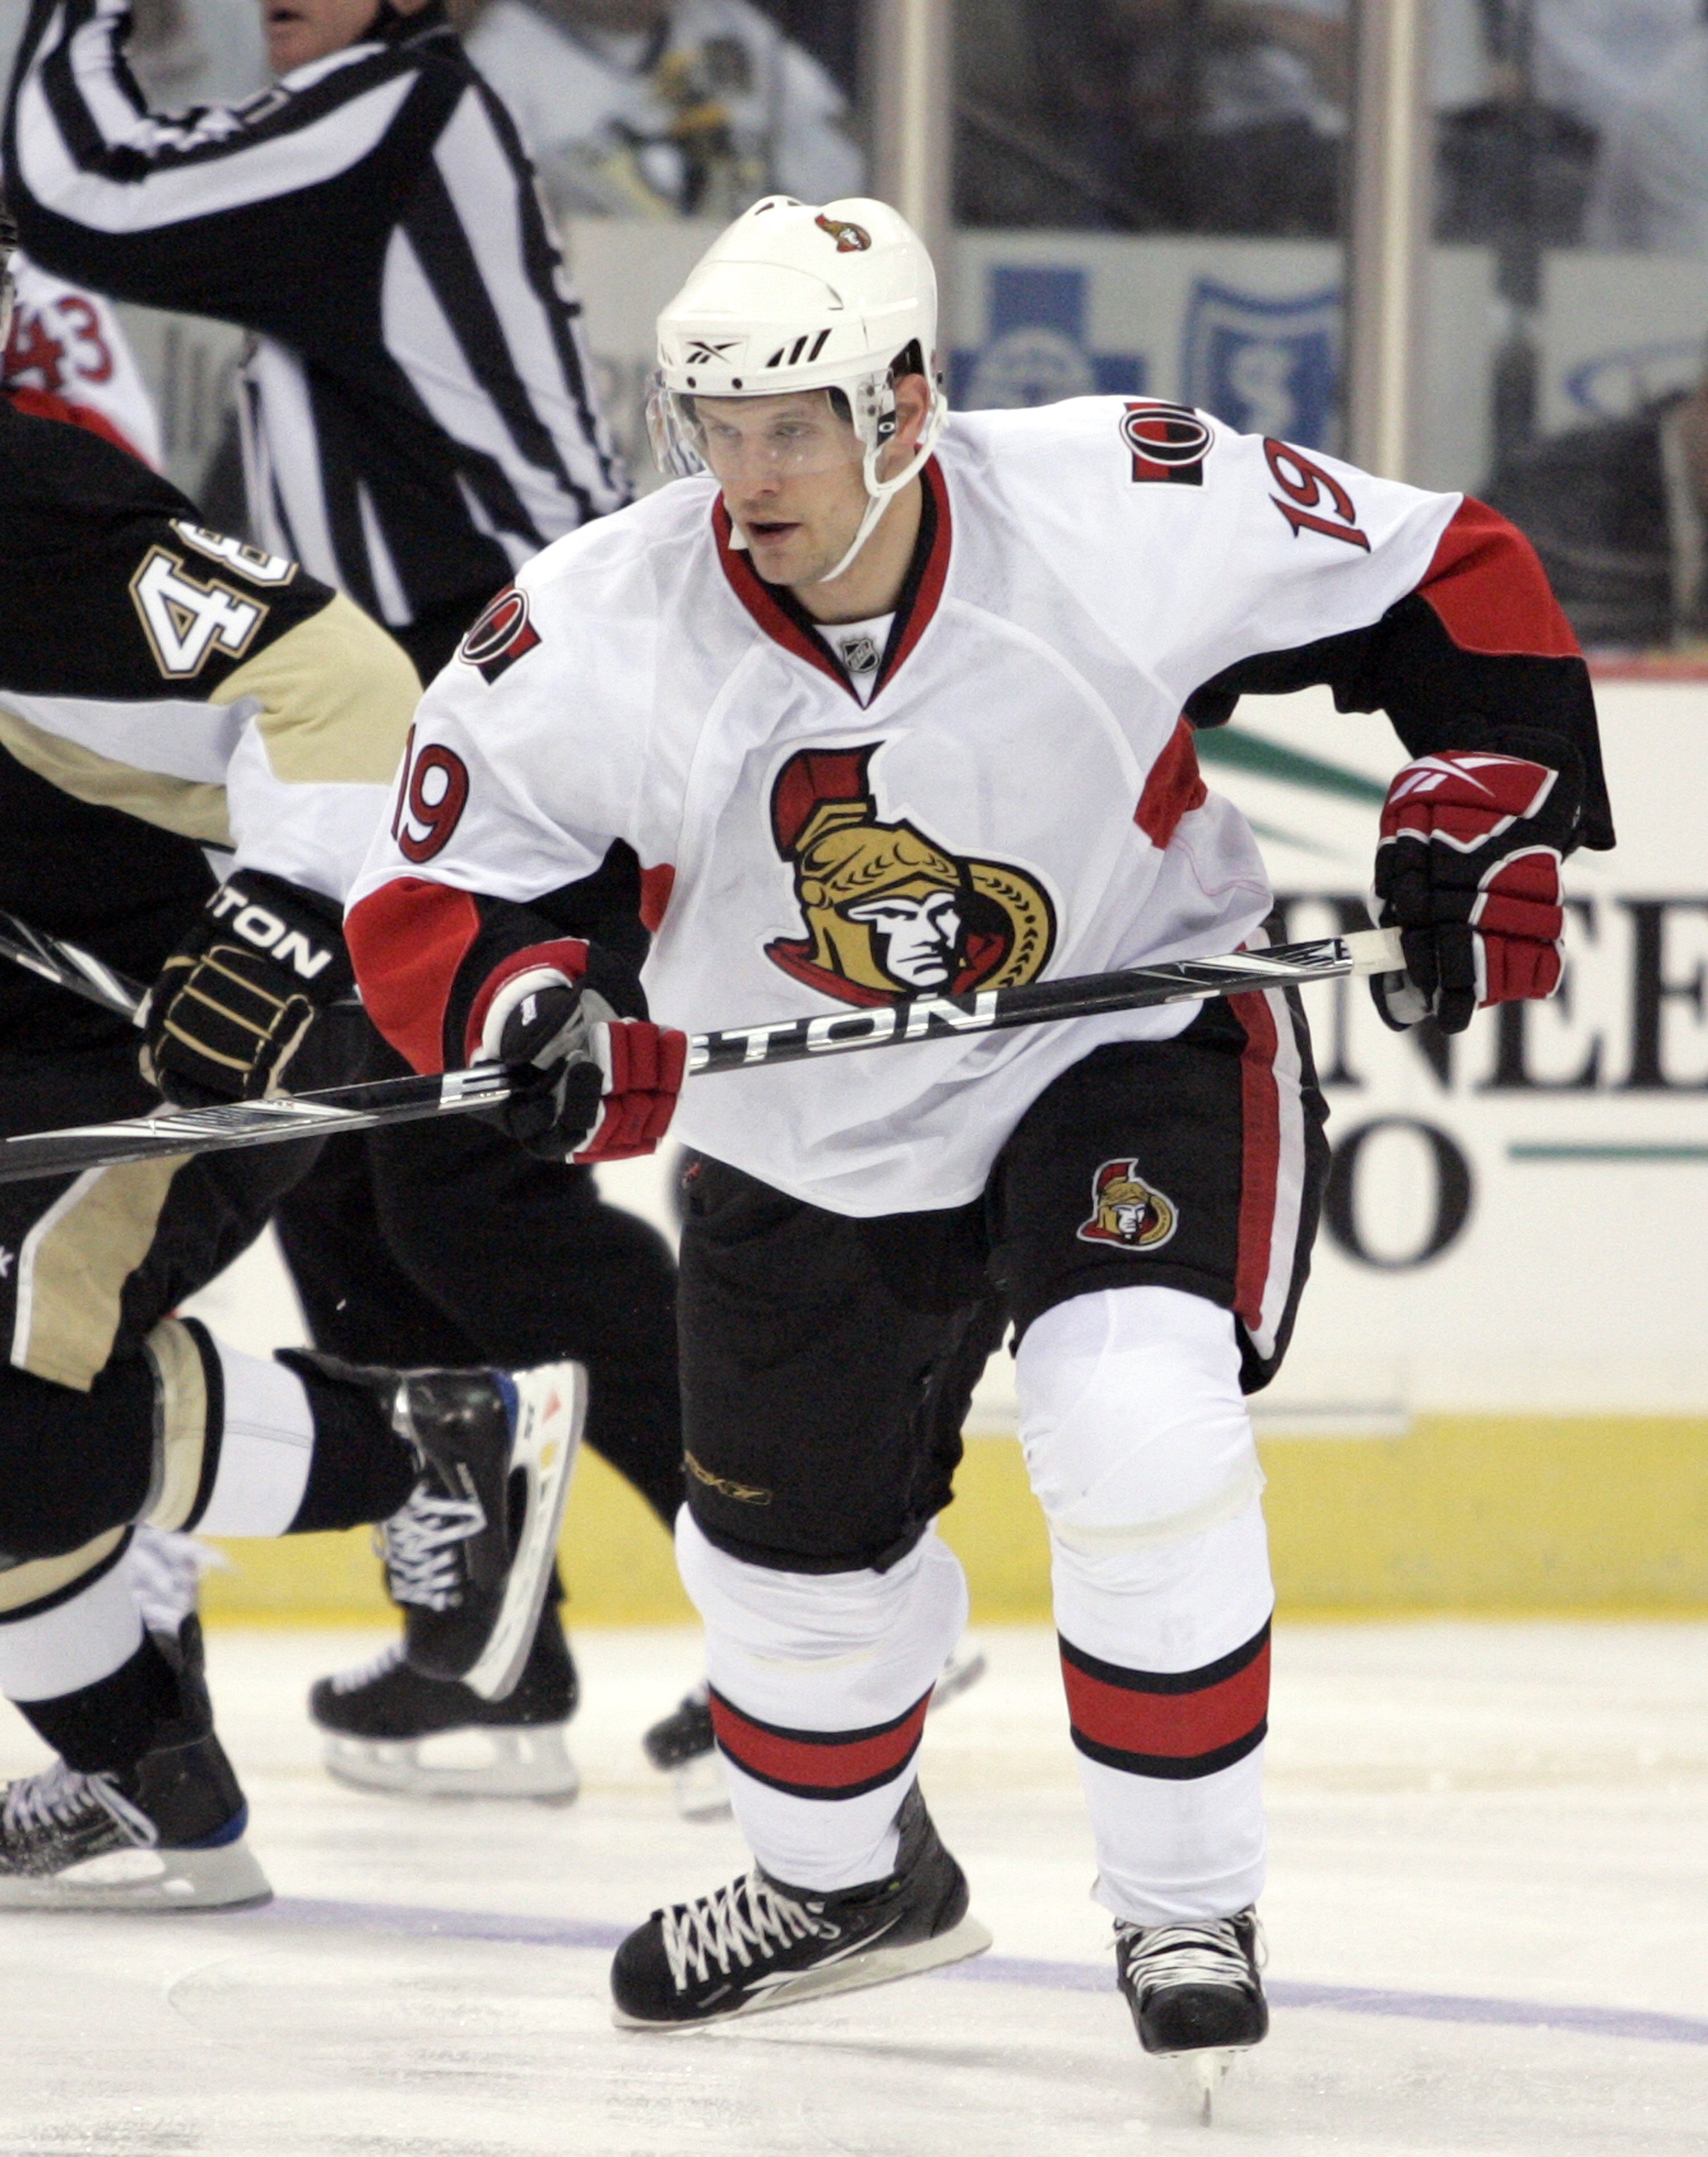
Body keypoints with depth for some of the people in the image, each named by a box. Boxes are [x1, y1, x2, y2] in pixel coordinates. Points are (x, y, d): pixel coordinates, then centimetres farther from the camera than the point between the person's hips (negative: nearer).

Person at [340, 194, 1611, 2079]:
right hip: (809, 1135, 3)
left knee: (1137, 1429, -27)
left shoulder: (1130, 512, -25)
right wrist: (529, 1002, -31)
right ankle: (840, 1875, 49)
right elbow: (433, 880, -11)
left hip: (1138, 1045, -3)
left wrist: (1474, 818, -13)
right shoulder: (605, 633, -21)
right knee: (794, 1543, 16)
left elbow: (1447, 586, -10)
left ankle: (1187, 1903, -8)